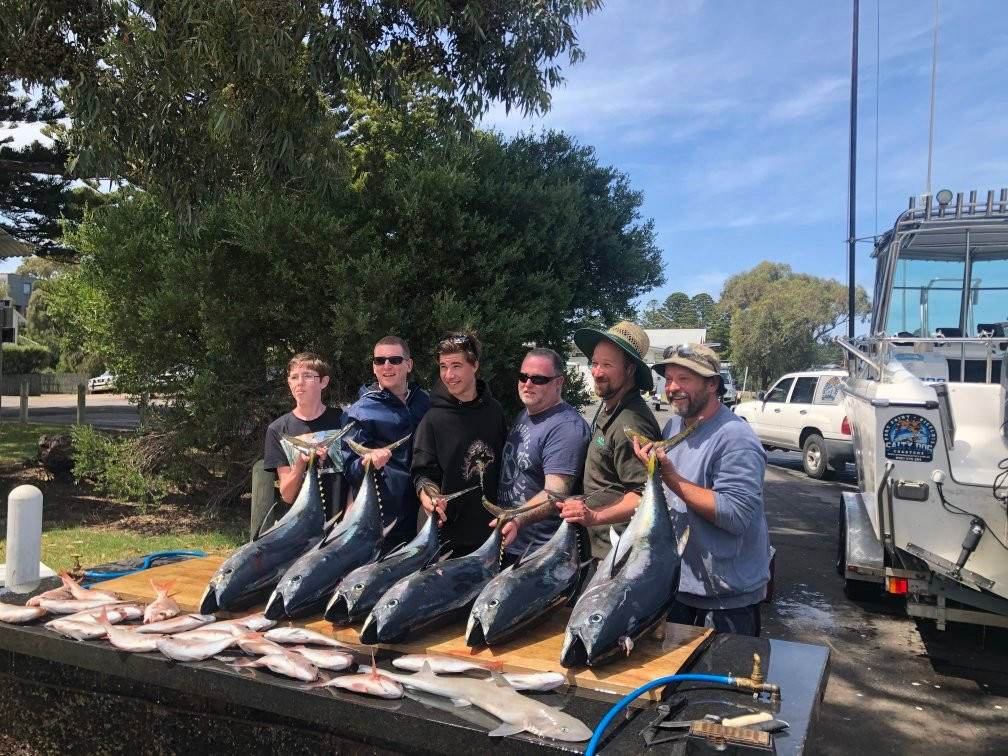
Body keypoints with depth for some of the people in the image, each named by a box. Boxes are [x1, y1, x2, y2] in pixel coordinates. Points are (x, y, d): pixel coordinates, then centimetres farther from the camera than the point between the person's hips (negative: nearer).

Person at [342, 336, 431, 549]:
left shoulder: (426, 401, 6)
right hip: (385, 521, -4)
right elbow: (350, 469, -8)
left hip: (425, 514, 4)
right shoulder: (360, 412, -6)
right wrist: (368, 462, -28)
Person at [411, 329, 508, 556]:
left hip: (494, 528, 4)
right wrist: (427, 495, -31)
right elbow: (422, 471, -9)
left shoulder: (493, 409, 1)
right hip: (451, 533, -3)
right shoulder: (433, 419, -10)